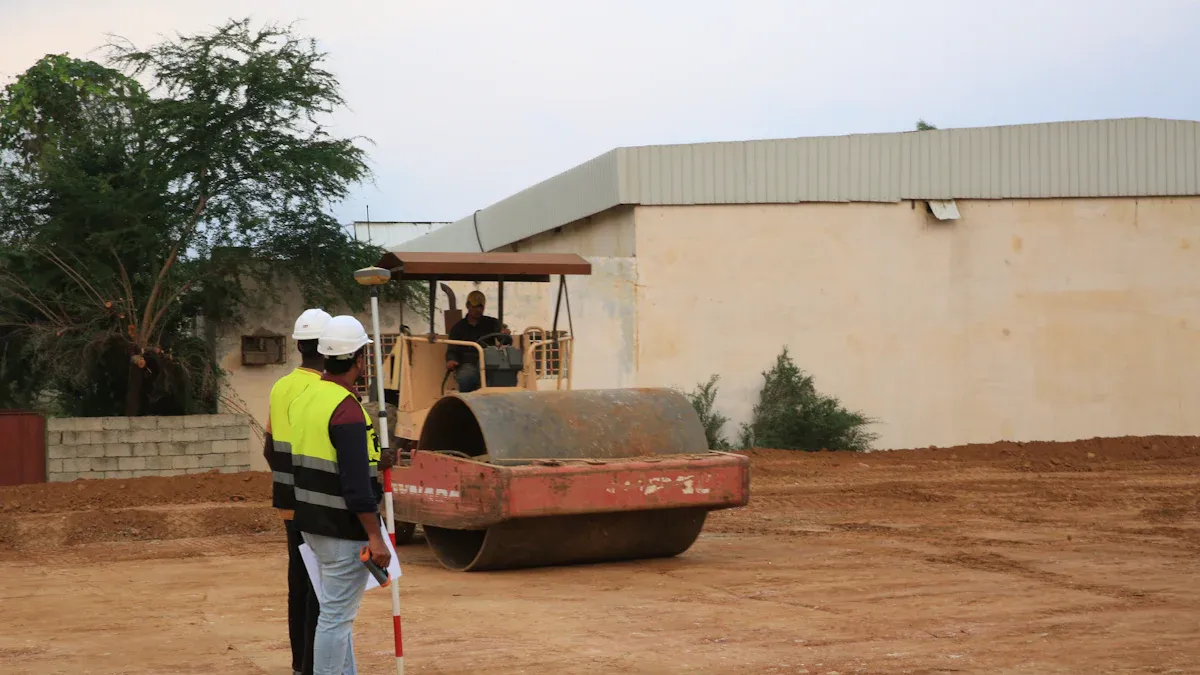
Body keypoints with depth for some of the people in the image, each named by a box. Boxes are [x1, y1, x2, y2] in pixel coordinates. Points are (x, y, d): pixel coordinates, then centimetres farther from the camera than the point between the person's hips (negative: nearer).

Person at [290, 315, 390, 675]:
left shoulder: (302, 398, 8)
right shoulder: (347, 410, -20)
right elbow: (356, 483, -23)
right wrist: (375, 537, -19)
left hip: (312, 523, 9)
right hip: (343, 528, -9)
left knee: (339, 612, 19)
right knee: (337, 615, -3)